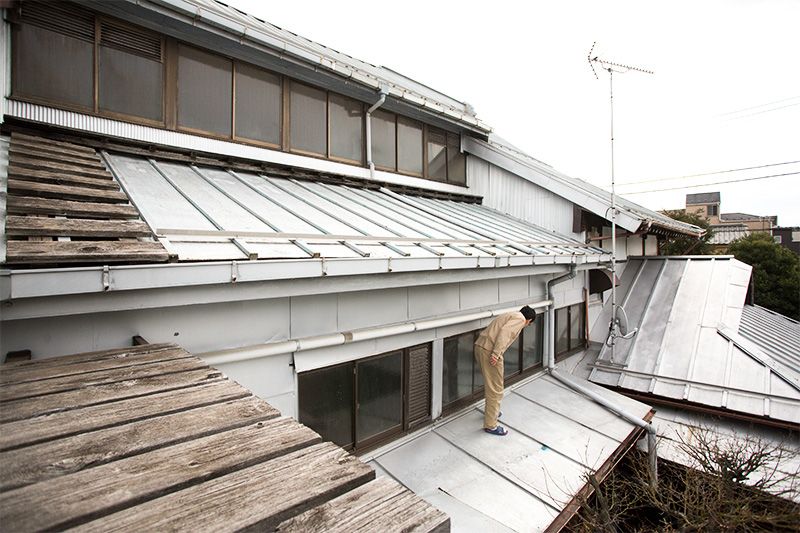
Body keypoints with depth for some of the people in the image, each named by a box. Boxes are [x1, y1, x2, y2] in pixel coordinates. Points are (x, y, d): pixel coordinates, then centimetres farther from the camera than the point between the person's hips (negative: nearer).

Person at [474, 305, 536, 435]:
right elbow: (504, 332, -19)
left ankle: (492, 411, 45)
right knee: (495, 389, 1)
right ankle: (490, 425, 11)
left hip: (480, 346, 10)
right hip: (489, 350, -10)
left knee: (490, 384, 27)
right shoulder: (520, 319, -3)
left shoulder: (512, 315, 25)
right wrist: (496, 354, -23)